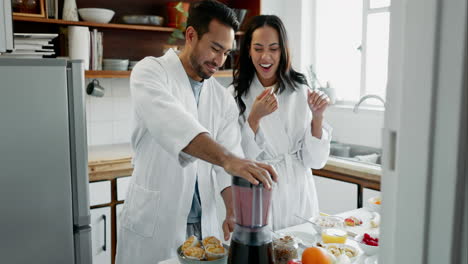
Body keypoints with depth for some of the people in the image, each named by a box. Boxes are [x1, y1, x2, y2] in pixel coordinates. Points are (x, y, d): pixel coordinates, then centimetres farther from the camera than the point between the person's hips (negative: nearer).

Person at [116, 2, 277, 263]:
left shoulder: (224, 99, 6)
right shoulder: (151, 72, -9)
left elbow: (230, 161, 0)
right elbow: (172, 124, -29)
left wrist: (234, 211, -17)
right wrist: (227, 159, -43)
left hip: (204, 223, 5)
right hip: (153, 223, -4)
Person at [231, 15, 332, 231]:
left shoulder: (301, 92, -2)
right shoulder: (236, 95, -6)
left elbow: (315, 160, -3)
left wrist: (317, 117, -18)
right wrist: (254, 118, -22)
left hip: (298, 200, 2)